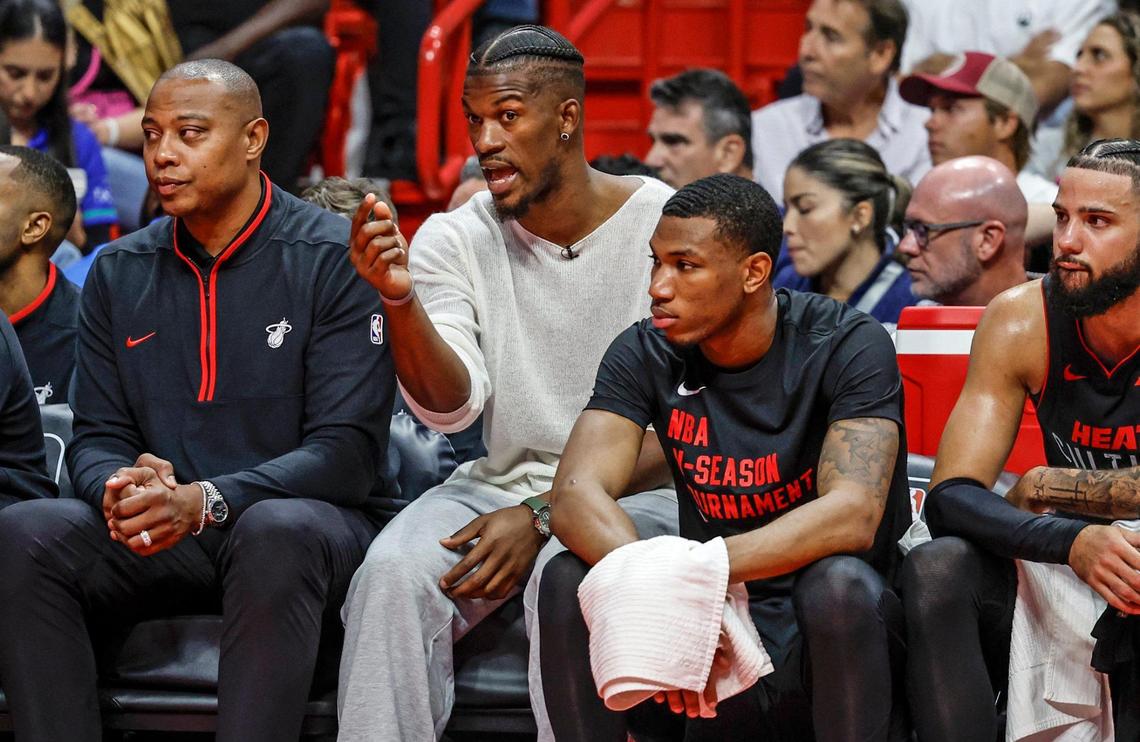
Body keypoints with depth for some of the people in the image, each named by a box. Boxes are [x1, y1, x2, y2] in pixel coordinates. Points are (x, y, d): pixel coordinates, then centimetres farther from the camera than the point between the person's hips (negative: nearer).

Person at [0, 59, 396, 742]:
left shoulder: (335, 262, -5)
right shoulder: (119, 274, 12)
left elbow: (348, 452, -12)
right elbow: (98, 436, 11)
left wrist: (206, 501, -27)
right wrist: (120, 487, -17)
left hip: (308, 521, -4)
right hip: (159, 539, 4)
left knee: (277, 531, -39)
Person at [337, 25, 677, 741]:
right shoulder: (453, 239, 2)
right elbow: (453, 406, -11)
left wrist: (545, 515, -18)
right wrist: (400, 300, -30)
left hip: (637, 493, -3)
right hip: (502, 483, 3)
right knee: (394, 573, -27)